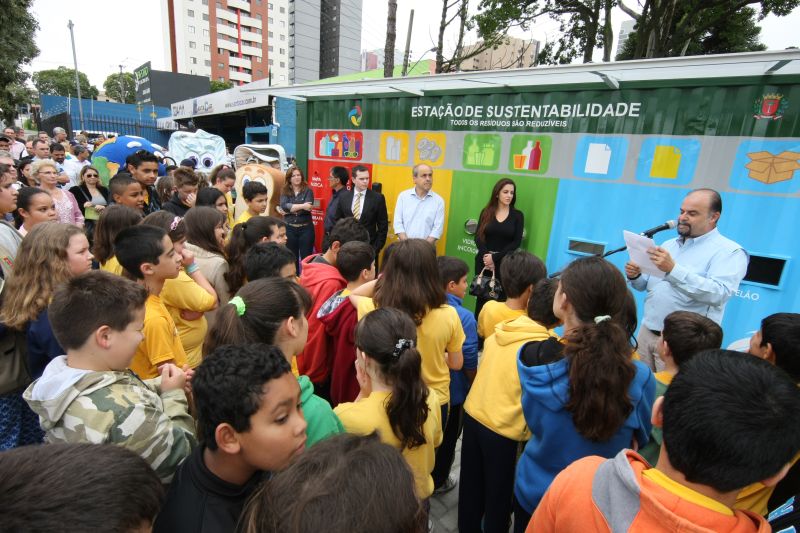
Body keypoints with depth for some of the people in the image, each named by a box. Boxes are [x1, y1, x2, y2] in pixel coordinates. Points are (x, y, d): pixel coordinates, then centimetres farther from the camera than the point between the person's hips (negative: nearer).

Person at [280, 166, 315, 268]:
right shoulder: (285, 191, 6)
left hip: (306, 228, -2)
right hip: (289, 228, 3)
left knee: (306, 257, 2)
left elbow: (308, 208, -15)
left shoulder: (307, 191, -1)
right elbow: (284, 206, -13)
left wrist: (291, 209, -11)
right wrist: (301, 206, -19)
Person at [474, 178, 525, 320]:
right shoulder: (486, 212, 6)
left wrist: (494, 257, -12)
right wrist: (486, 256, -16)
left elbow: (516, 242, -4)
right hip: (484, 261, 1)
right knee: (482, 297, 6)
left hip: (504, 263, -1)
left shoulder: (518, 215, 2)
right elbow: (478, 236, 0)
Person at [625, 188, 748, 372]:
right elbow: (647, 285, 17)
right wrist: (635, 276, -6)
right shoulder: (669, 244, 13)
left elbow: (718, 294, -24)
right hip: (646, 332, 6)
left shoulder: (730, 251, -7)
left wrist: (673, 269, -32)